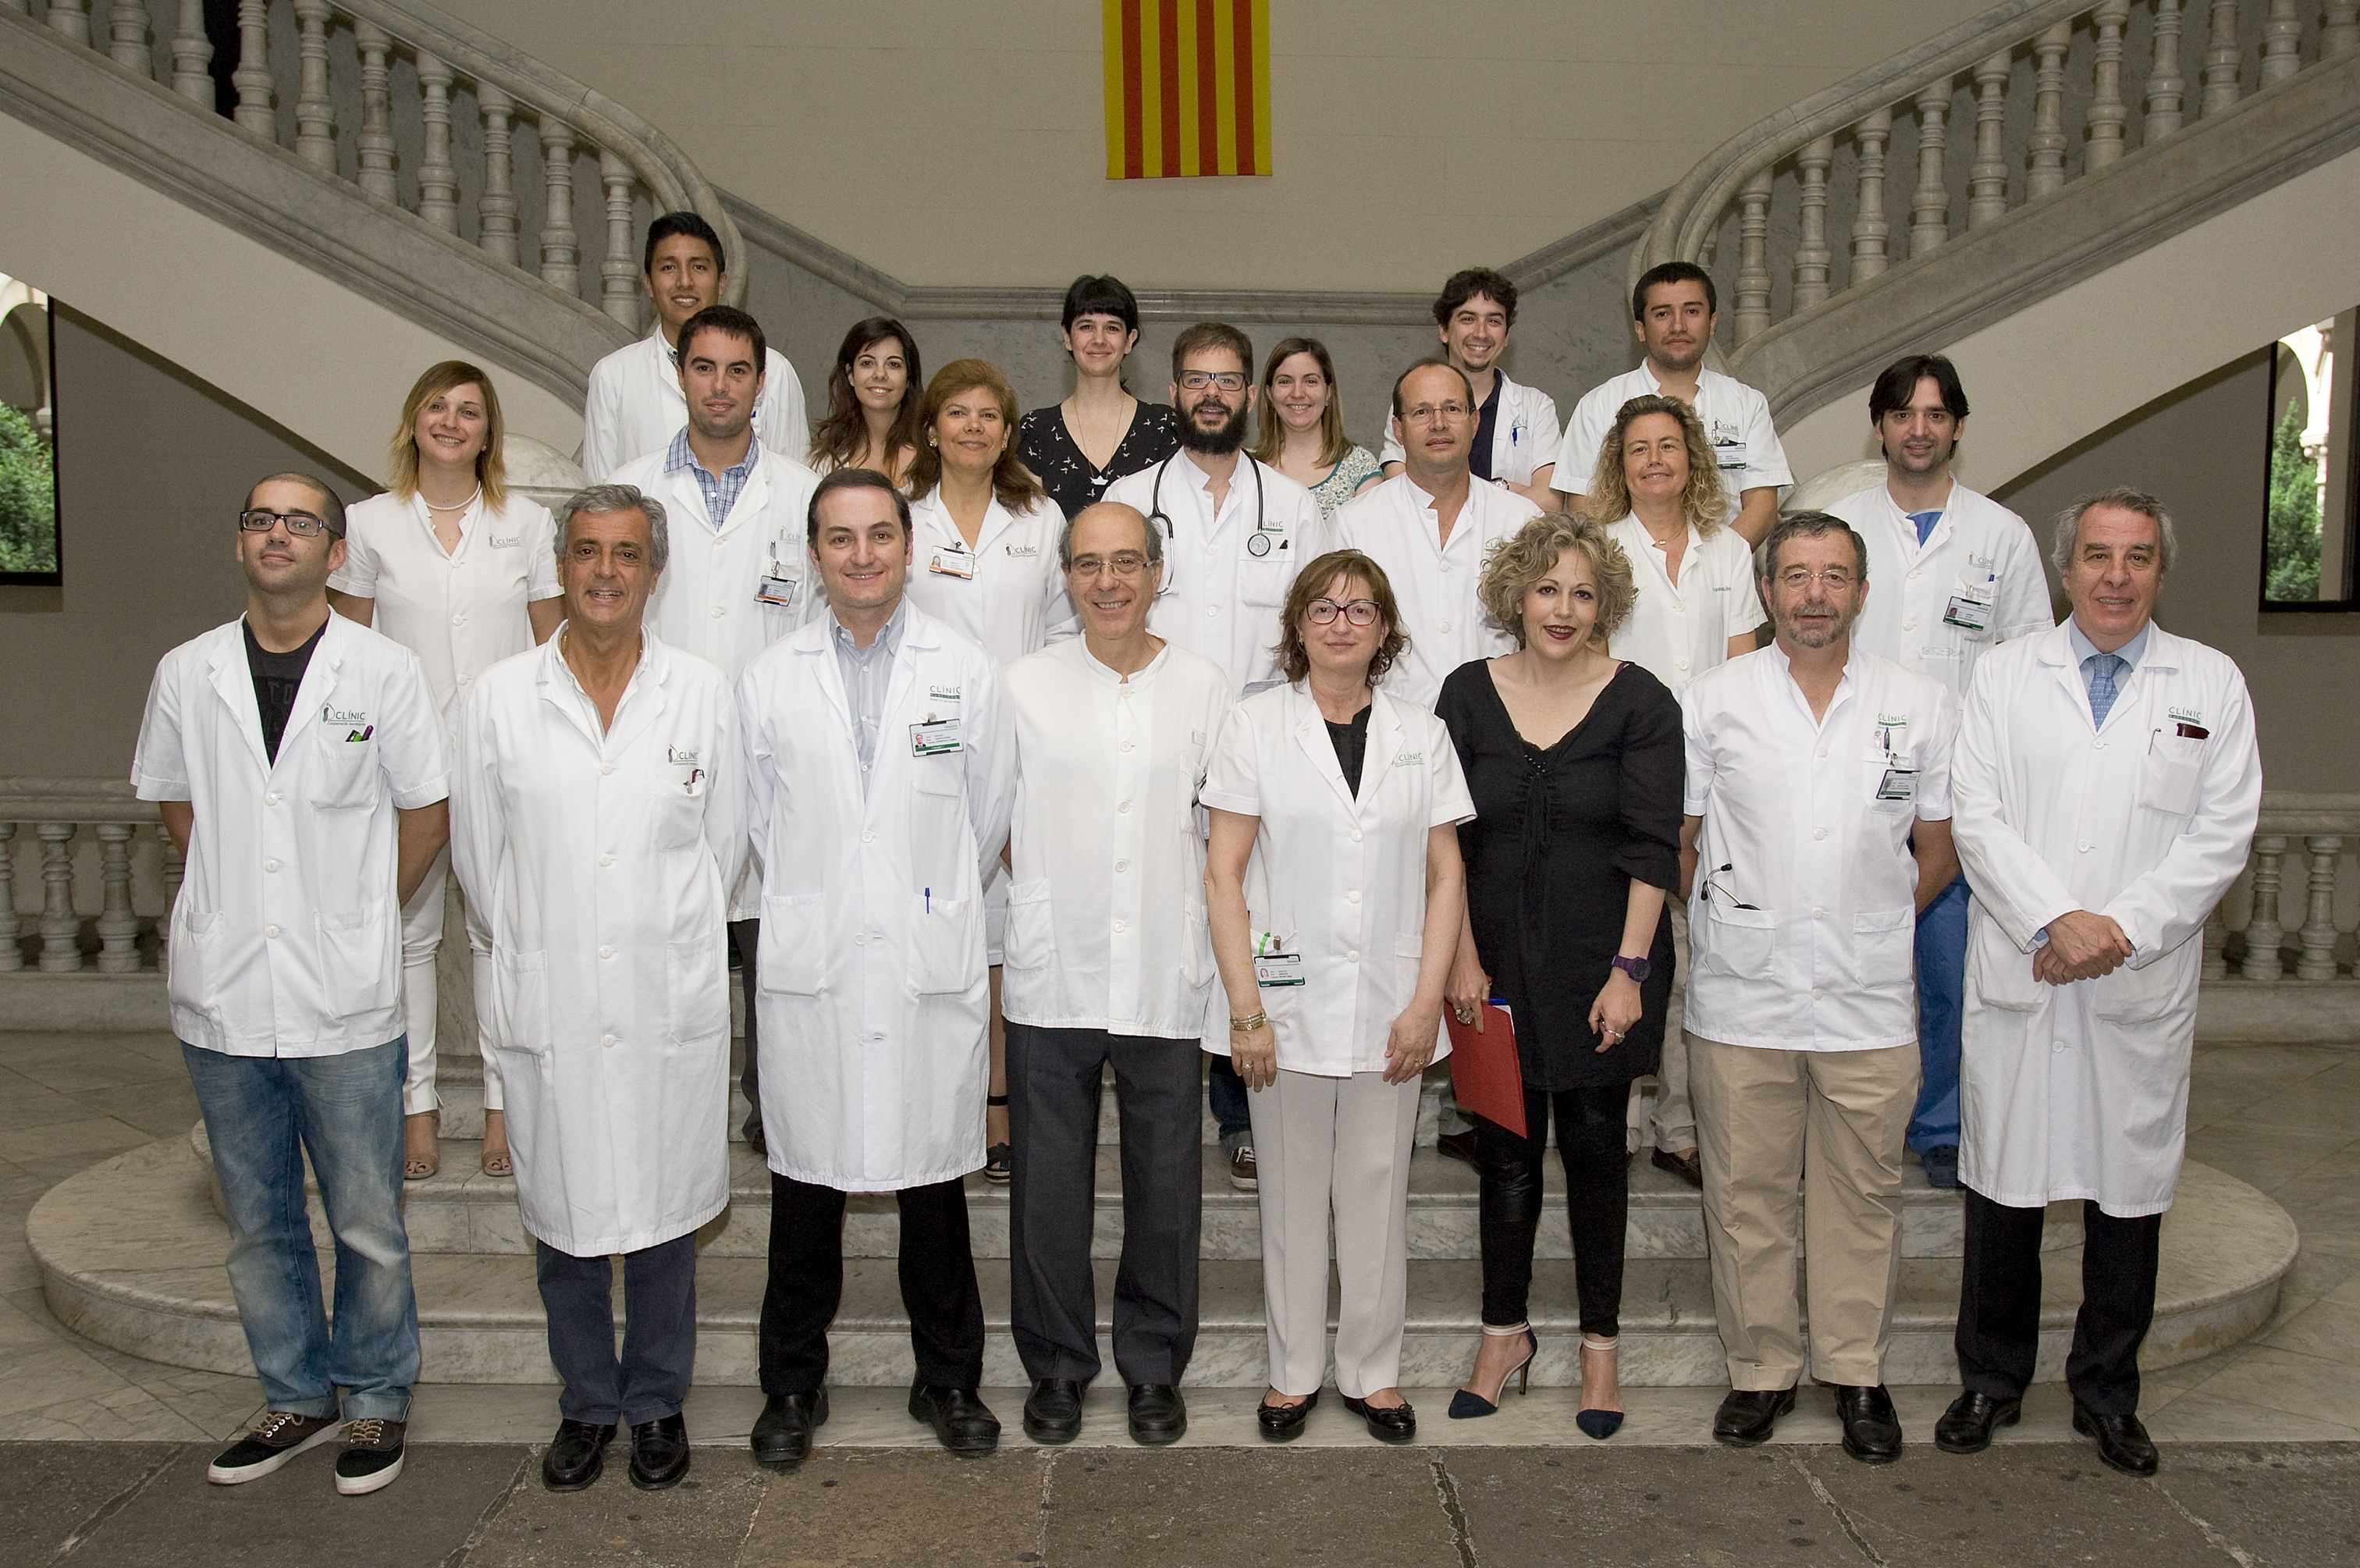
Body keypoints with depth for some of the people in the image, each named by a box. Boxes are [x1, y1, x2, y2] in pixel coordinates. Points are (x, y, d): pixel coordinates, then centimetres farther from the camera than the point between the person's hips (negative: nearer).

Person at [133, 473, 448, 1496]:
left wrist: (358, 916, 3)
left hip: (344, 1001, -3)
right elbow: (174, 801, 17)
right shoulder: (186, 674, 4)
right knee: (257, 1222, 15)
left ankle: (375, 1400, 24)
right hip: (222, 996, 3)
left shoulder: (385, 672, -4)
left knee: (368, 1222, 6)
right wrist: (237, 898, 10)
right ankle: (296, 1398, 31)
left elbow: (427, 812, 2)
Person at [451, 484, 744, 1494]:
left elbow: (724, 841, 8)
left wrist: (675, 945, 11)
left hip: (671, 1003, 0)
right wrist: (525, 951, 11)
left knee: (663, 1214, 9)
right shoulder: (499, 698, 2)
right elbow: (477, 852, 8)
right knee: (563, 1216, 10)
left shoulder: (704, 694, 1)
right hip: (549, 1003, 1)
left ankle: (657, 1402, 27)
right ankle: (587, 1403, 29)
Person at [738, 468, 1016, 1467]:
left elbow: (988, 814, 10)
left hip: (931, 967, 0)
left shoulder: (966, 672, 3)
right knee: (806, 1180, 9)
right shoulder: (768, 682, 5)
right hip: (808, 970, 1)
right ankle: (793, 1385, 26)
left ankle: (948, 1379, 25)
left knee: (934, 1180, 8)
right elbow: (761, 823, 11)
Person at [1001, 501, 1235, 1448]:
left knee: (1165, 1183, 9)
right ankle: (1057, 1364, 25)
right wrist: (1045, 886, 0)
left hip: (1166, 976, 0)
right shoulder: (1025, 688, 3)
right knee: (1050, 1182, 7)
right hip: (1052, 971, 0)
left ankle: (1155, 1365, 26)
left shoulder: (1204, 689, 4)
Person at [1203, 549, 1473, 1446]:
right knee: (1291, 1196, 9)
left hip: (1390, 1009, 2)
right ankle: (1296, 1371, 23)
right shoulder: (1256, 726, 1)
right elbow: (1223, 874, -3)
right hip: (1288, 1001, -1)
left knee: (1378, 1195, 9)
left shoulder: (1422, 735, 7)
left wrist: (1425, 1003, -3)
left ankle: (1372, 1371, 24)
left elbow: (1445, 879, 6)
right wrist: (1246, 1010, -9)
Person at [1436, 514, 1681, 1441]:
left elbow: (1652, 848, -7)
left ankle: (1600, 1343, 21)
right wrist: (1461, 954, -3)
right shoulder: (1469, 694, 2)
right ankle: (1505, 1333, 24)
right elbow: (1447, 838, 2)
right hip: (1499, 964, 2)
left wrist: (1629, 969, -12)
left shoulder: (1640, 703, -4)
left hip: (1601, 966, -2)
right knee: (1505, 1146, 9)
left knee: (1594, 1143, 7)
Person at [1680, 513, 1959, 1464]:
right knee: (1746, 1193, 7)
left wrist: (1873, 924, 6)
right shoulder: (1714, 702, 2)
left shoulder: (1921, 707, 5)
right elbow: (1673, 840, 8)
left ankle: (1858, 1374, 25)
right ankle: (1761, 1369, 22)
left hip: (1869, 1002, 1)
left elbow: (1940, 849, 12)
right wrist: (1733, 924, 5)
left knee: (1862, 1196, 9)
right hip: (1742, 1000, 0)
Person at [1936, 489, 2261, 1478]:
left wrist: (2123, 928, -13)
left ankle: (2107, 1394, 25)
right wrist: (2056, 921, -15)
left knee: (2130, 1193, 8)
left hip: (2144, 990, 0)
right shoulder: (2005, 673, 6)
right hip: (2019, 980, 0)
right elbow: (1978, 816, -2)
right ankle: (1991, 1381, 24)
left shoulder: (2213, 683, 6)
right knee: (2003, 1188, 7)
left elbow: (2222, 832, -1)